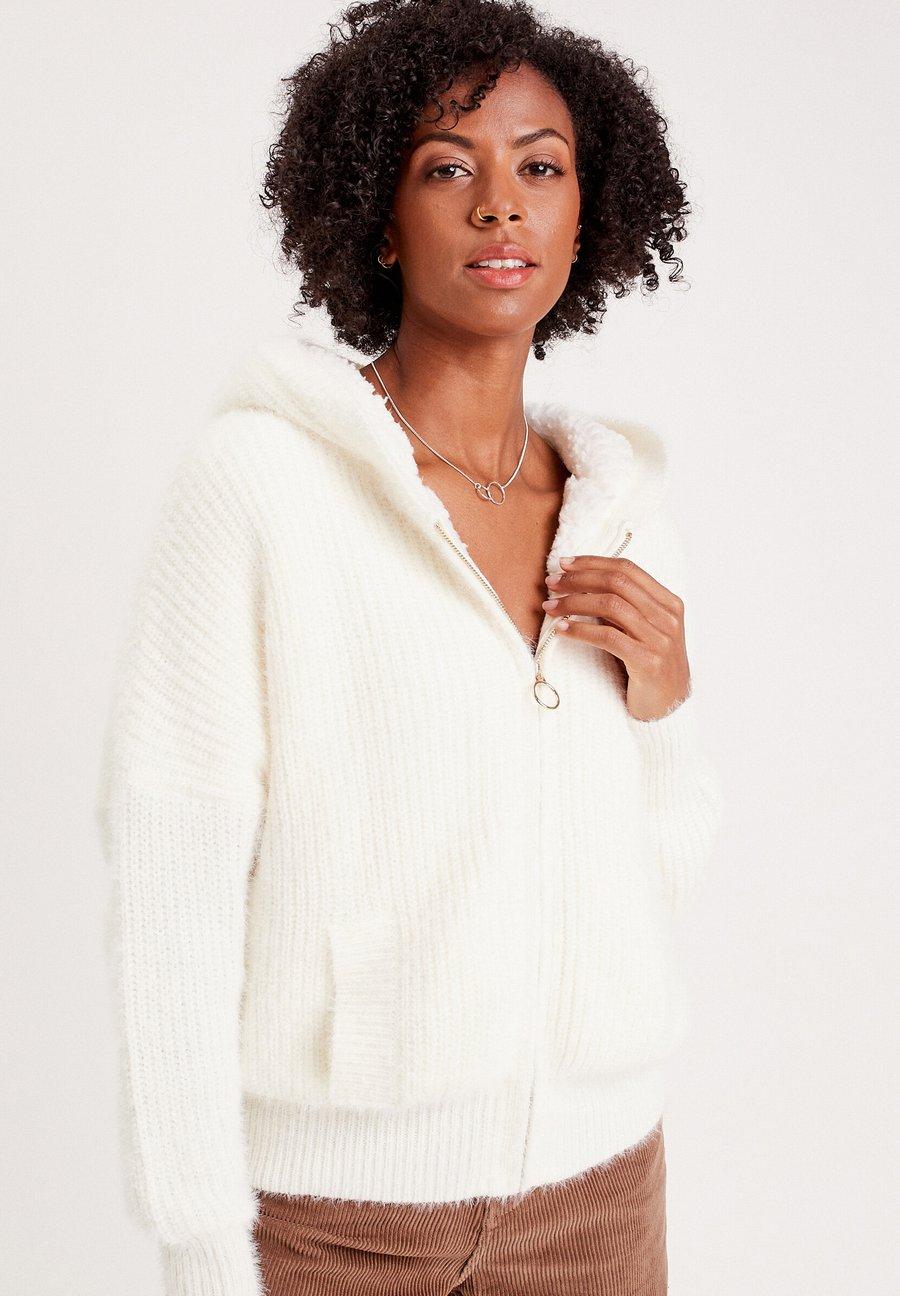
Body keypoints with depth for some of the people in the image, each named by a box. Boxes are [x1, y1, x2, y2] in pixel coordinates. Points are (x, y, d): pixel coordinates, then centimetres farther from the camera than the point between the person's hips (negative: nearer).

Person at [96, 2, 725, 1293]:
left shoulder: (622, 504, 3)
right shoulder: (259, 475, -12)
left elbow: (656, 877, 10)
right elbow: (167, 871, -13)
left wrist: (665, 705, -8)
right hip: (328, 1189, -4)